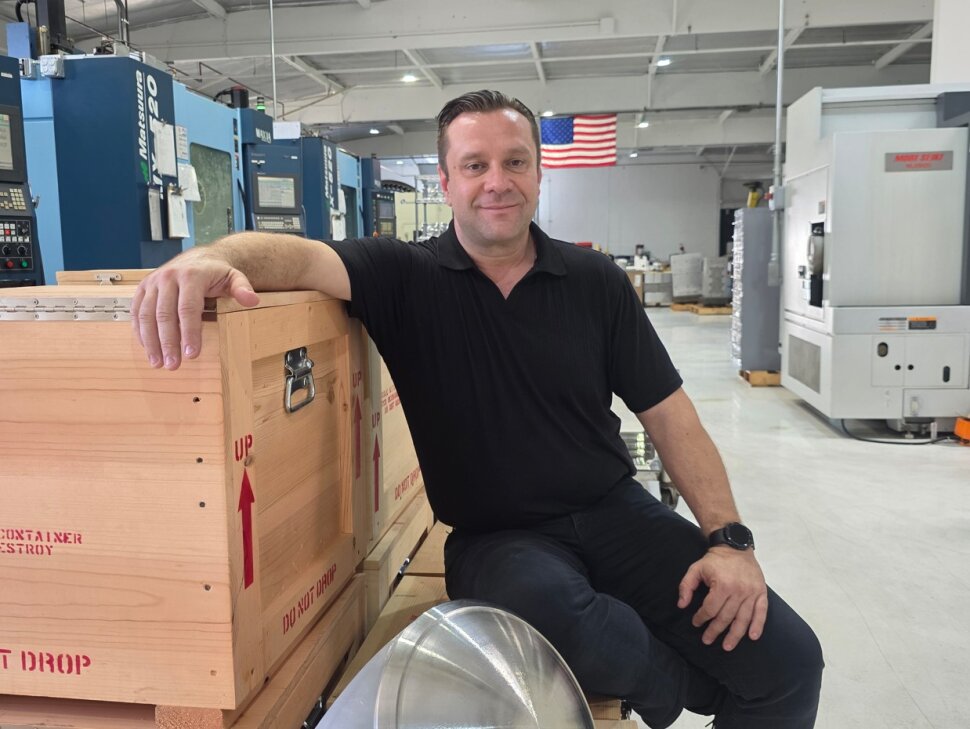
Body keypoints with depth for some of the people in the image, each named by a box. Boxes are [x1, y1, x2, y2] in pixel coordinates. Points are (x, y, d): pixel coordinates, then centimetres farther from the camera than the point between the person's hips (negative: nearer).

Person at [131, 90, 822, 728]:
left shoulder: (595, 280, 2)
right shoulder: (405, 278, -3)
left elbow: (669, 413, 3)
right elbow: (297, 255, -21)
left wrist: (729, 537, -7)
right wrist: (209, 257, -44)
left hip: (615, 512, 2)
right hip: (495, 536, -2)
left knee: (789, 660, -12)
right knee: (556, 616, -35)